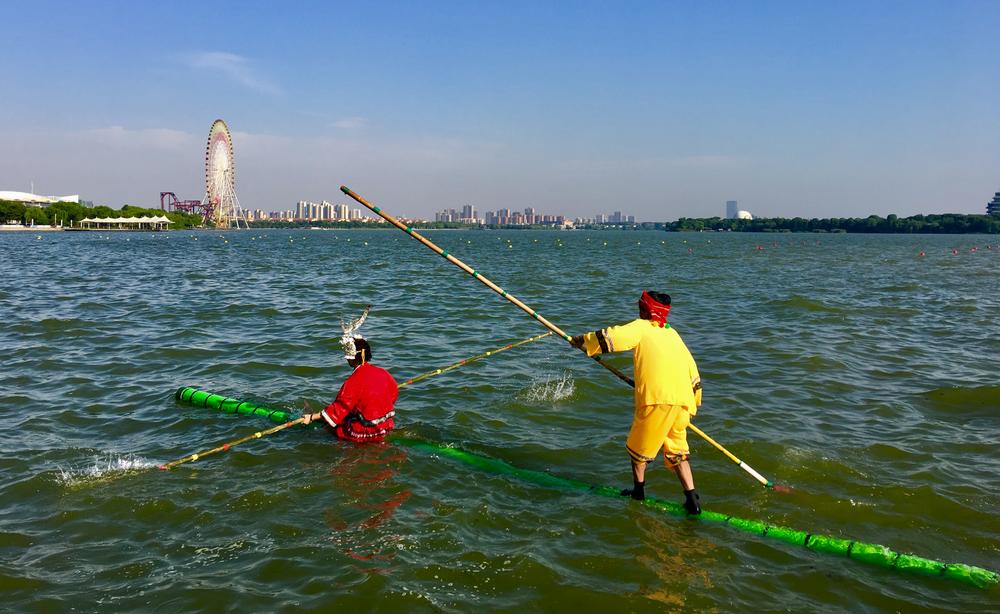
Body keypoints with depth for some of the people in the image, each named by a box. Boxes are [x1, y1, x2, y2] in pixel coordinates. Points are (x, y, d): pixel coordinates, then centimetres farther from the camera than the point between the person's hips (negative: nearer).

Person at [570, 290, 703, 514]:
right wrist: (693, 404, 31)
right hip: (683, 402, 6)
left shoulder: (641, 327, 7)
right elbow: (692, 370, 23)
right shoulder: (672, 334, 23)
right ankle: (692, 500, 10)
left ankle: (638, 491, 28)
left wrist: (581, 341, 6)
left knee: (639, 446, 16)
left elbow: (610, 337, -8)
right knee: (677, 452, 17)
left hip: (656, 400, -5)